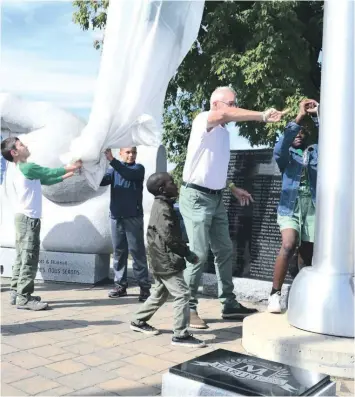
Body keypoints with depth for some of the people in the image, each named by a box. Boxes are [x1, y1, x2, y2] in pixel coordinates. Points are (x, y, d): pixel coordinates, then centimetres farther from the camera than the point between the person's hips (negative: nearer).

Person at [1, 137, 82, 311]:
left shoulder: (22, 170, 17)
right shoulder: (28, 168, -14)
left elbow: (46, 180, 22)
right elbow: (50, 172, -5)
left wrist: (67, 175, 21)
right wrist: (72, 167, 8)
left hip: (24, 217, 10)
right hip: (28, 218, -10)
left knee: (22, 257, 12)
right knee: (29, 258, -9)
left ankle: (16, 293, 16)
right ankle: (24, 298, -8)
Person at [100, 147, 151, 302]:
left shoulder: (138, 168, 3)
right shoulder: (114, 170, 13)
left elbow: (128, 174, -18)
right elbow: (101, 181, -1)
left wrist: (112, 160, -27)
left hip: (133, 216, -3)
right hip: (116, 216, 4)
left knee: (137, 251, -4)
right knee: (119, 251, 7)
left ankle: (144, 287, -1)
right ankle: (120, 285, 14)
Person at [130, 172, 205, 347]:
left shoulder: (162, 205, 14)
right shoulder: (163, 208, -18)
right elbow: (169, 237, -23)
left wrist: (184, 250, 17)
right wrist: (187, 252, -15)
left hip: (161, 260, 11)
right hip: (167, 260, -11)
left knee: (160, 293, 22)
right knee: (182, 294, -8)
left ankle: (139, 321, 33)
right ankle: (180, 335, -5)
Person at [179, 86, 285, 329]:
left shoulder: (224, 132, 17)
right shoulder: (203, 121, -9)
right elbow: (225, 115, -33)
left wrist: (234, 189, 20)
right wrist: (262, 116, -37)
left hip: (216, 198, 9)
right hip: (196, 197, -9)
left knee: (225, 250, 11)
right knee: (199, 254, -8)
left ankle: (229, 304, 21)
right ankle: (189, 308, 5)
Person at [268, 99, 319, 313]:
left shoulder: (317, 151, 20)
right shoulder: (286, 154, 13)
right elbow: (279, 148, -9)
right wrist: (298, 118, -17)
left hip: (314, 205, 2)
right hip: (290, 205, -2)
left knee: (307, 252, 4)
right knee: (289, 245, -22)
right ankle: (275, 294, -17)